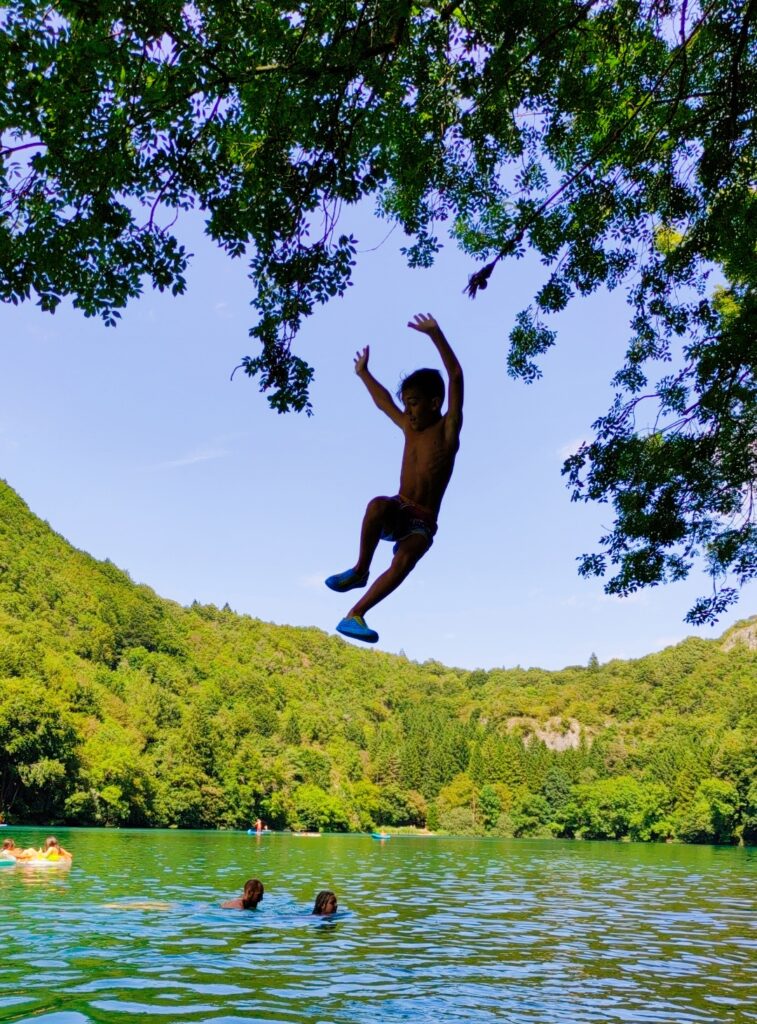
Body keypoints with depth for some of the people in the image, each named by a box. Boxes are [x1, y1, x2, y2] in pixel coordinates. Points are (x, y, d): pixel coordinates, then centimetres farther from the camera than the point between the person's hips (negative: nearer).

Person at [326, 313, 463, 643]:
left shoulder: (447, 430, -4)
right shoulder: (409, 427, 12)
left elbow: (456, 377, -17)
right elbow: (382, 401, 32)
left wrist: (436, 335, -24)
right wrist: (364, 374, 45)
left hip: (422, 523, -4)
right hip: (397, 514, 4)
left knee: (405, 559, -34)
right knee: (378, 504, -34)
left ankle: (355, 615, -33)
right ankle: (360, 570, -19)